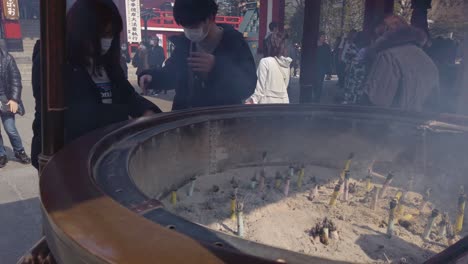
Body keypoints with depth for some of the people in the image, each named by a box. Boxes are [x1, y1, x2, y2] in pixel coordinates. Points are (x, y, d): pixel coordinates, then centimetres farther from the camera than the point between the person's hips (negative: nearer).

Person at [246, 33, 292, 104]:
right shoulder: (287, 64, 6)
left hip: (268, 101, -6)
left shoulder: (265, 62, -11)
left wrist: (253, 100, -3)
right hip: (284, 101, 6)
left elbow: (260, 85, -11)